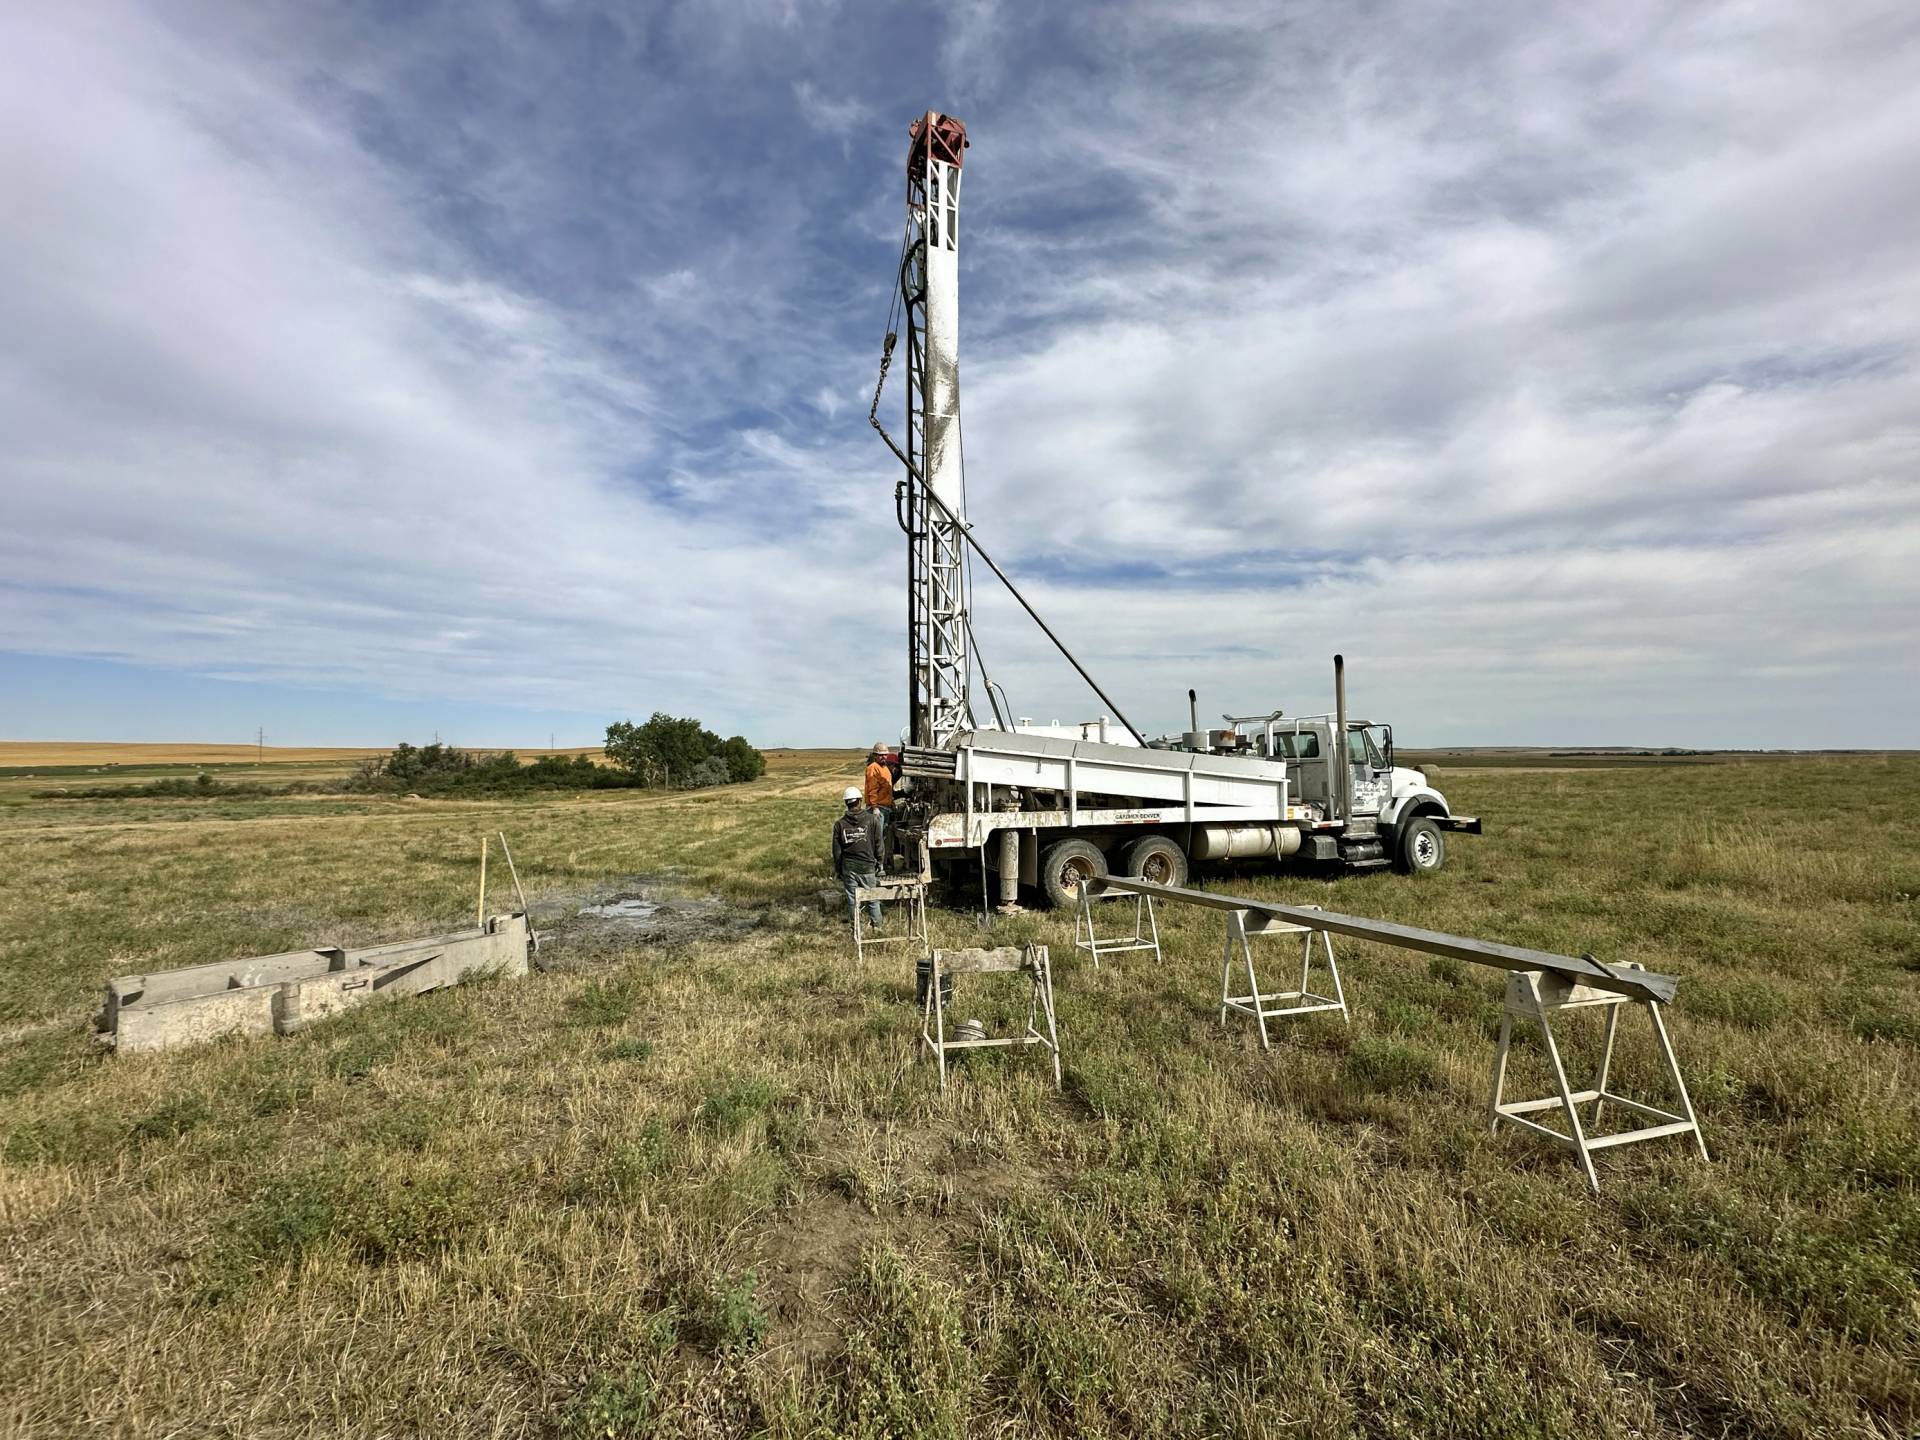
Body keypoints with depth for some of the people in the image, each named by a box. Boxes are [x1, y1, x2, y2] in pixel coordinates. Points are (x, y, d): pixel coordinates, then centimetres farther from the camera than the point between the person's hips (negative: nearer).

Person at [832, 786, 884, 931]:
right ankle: (877, 926, 18)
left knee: (852, 899, 9)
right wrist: (879, 863, 10)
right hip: (868, 866, -1)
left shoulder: (839, 824, -2)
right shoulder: (872, 819, -5)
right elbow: (878, 844, -1)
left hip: (848, 867, 1)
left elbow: (837, 851, 3)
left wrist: (838, 870, 12)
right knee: (872, 898, 12)